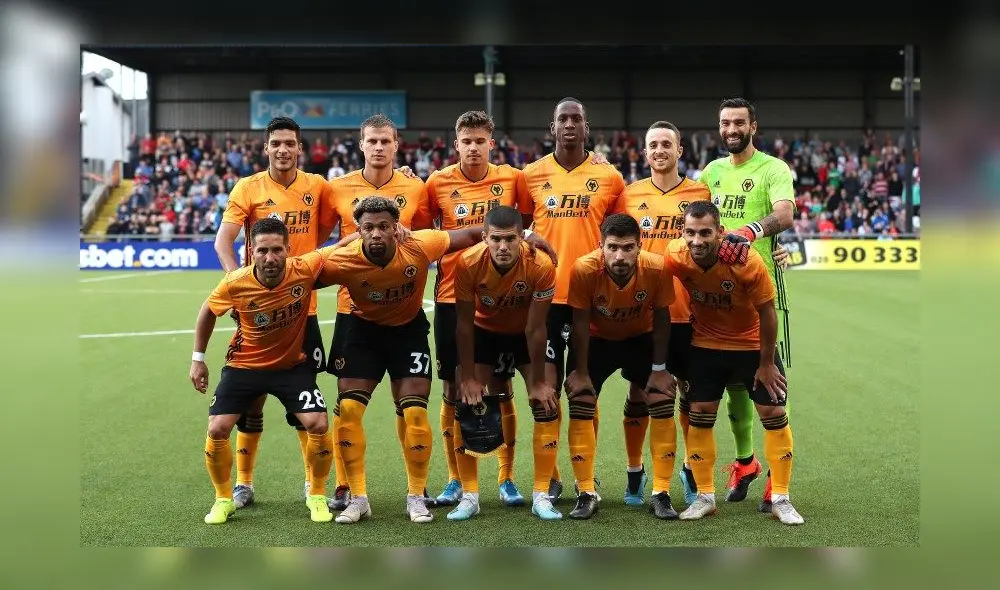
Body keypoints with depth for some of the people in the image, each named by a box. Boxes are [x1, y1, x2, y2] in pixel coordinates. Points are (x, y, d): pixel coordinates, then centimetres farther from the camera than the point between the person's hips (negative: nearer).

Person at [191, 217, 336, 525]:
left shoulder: (305, 269, -25)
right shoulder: (235, 283, -22)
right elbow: (208, 311, 0)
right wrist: (198, 358, 4)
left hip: (293, 365, 0)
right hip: (244, 365, 0)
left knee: (318, 424, -15)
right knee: (217, 430, -10)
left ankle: (317, 496, 11)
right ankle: (224, 499, 16)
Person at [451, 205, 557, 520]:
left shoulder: (541, 266, -32)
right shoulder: (468, 262, -30)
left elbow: (535, 329, -21)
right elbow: (464, 323, -19)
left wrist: (538, 382, -15)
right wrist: (469, 378, -17)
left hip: (526, 333, 0)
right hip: (484, 331, 1)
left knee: (546, 404, -12)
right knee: (466, 405, -9)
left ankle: (542, 496, -1)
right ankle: (470, 496, 2)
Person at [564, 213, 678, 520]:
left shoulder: (658, 268, -30)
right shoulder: (584, 269, -33)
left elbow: (661, 319, -13)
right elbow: (580, 323, -19)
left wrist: (659, 369, -9)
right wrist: (580, 372, -14)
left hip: (641, 339, 1)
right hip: (596, 339, -1)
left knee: (663, 405, -8)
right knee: (580, 406, -10)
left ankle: (661, 493, 5)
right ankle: (587, 493, 3)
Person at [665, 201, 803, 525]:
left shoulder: (747, 261, -30)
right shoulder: (675, 257, -23)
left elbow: (766, 313, -18)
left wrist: (766, 364, -11)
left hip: (753, 343, -2)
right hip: (706, 344, 2)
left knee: (774, 414, -3)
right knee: (699, 415, 1)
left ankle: (780, 499, 9)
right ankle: (705, 496, 14)